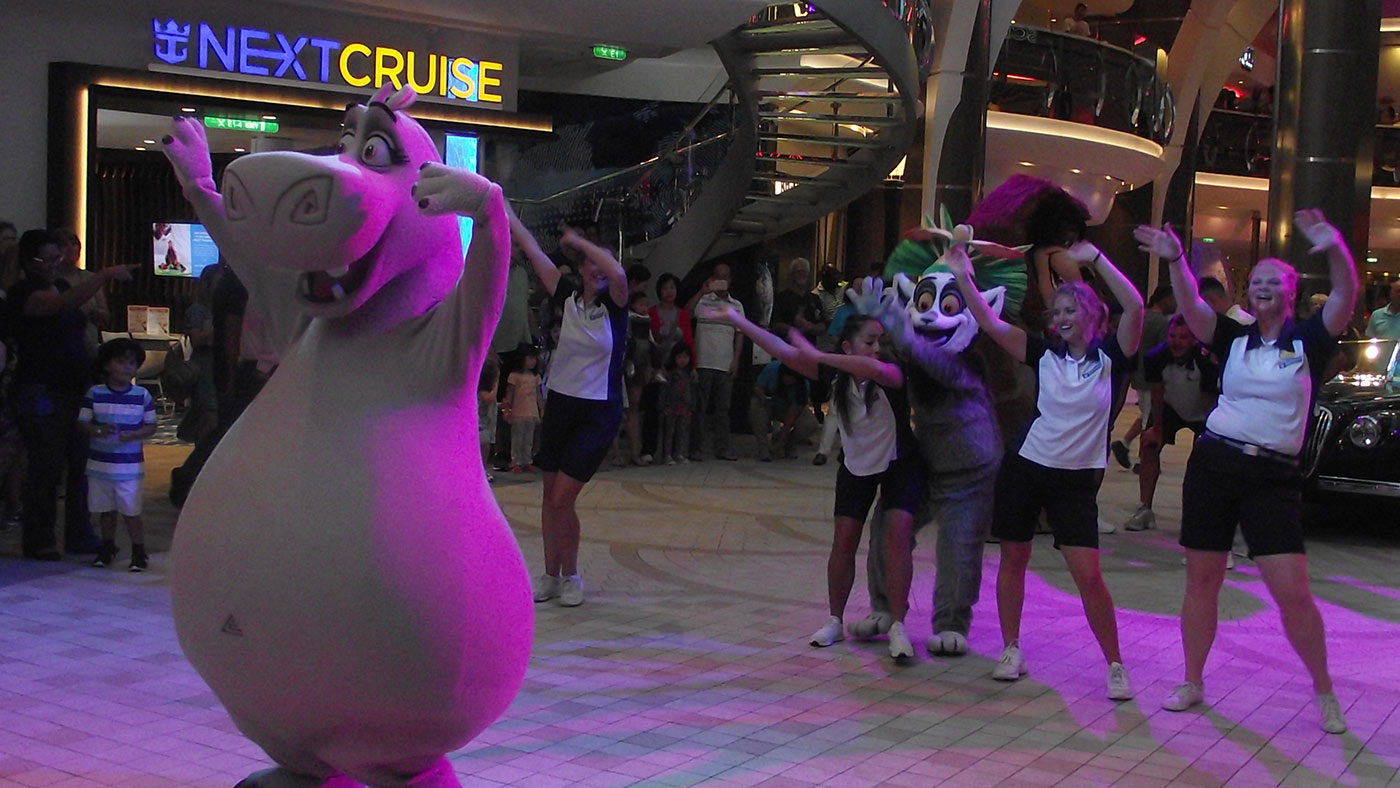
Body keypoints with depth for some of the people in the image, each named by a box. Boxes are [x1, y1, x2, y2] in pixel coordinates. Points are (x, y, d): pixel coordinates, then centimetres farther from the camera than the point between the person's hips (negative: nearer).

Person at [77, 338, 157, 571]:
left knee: (131, 512, -3)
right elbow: (82, 423, 2)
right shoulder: (95, 394, 1)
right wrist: (99, 430, -18)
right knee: (106, 510, 14)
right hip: (100, 463, 2)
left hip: (129, 465, -2)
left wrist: (133, 435, -15)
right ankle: (108, 547, 30)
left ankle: (139, 552, 8)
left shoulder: (142, 395, 0)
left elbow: (151, 426, 3)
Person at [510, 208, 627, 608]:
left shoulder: (614, 304, -6)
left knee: (562, 500, -9)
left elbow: (618, 274, -29)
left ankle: (570, 576, 10)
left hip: (598, 414, -4)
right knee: (551, 496, 10)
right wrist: (503, 208, 5)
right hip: (560, 405, 4)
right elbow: (532, 249, 4)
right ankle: (551, 574, 24)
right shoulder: (569, 297, 3)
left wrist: (578, 240, -19)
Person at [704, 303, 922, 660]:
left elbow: (874, 370, -51)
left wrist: (818, 355, -49)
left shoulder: (891, 374, -26)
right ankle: (834, 622, 16)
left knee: (898, 535, -18)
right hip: (856, 467, 4)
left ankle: (898, 627, -14)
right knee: (844, 541, 1)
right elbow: (785, 352, -19)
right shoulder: (835, 375, -15)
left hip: (898, 465, -4)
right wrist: (738, 321, -24)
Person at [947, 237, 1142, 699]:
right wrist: (963, 278, -16)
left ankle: (1115, 665, 5)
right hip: (1025, 468, 3)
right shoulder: (1044, 354, 1)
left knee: (1088, 575, -8)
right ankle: (1011, 649, 22)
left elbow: (1135, 307, -18)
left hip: (1077, 480, -2)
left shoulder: (1110, 357, -3)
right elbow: (990, 323, -7)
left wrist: (1096, 259, -21)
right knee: (1013, 559, 8)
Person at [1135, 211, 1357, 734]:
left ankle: (1323, 691, 10)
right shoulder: (1233, 340, 7)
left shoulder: (1308, 342, 2)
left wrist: (1335, 250, -32)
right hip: (1215, 464, 2)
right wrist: (1175, 260, -26)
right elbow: (1192, 308, -9)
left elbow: (1345, 299, -15)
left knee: (1293, 592, -8)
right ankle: (1193, 683, 22)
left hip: (1274, 477, -2)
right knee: (1201, 582, 7)